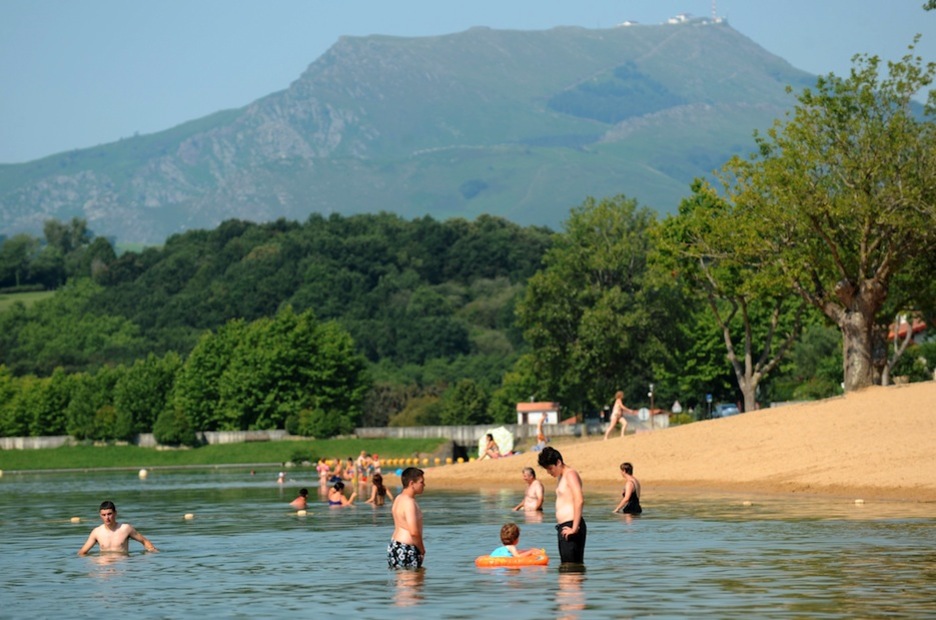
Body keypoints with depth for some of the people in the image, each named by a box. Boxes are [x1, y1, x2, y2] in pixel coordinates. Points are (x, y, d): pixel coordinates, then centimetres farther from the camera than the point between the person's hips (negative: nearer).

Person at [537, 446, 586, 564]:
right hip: (564, 527, 10)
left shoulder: (570, 474, -10)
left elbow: (579, 501, -21)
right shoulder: (561, 476, 20)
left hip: (570, 526, -10)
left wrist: (574, 528, -23)